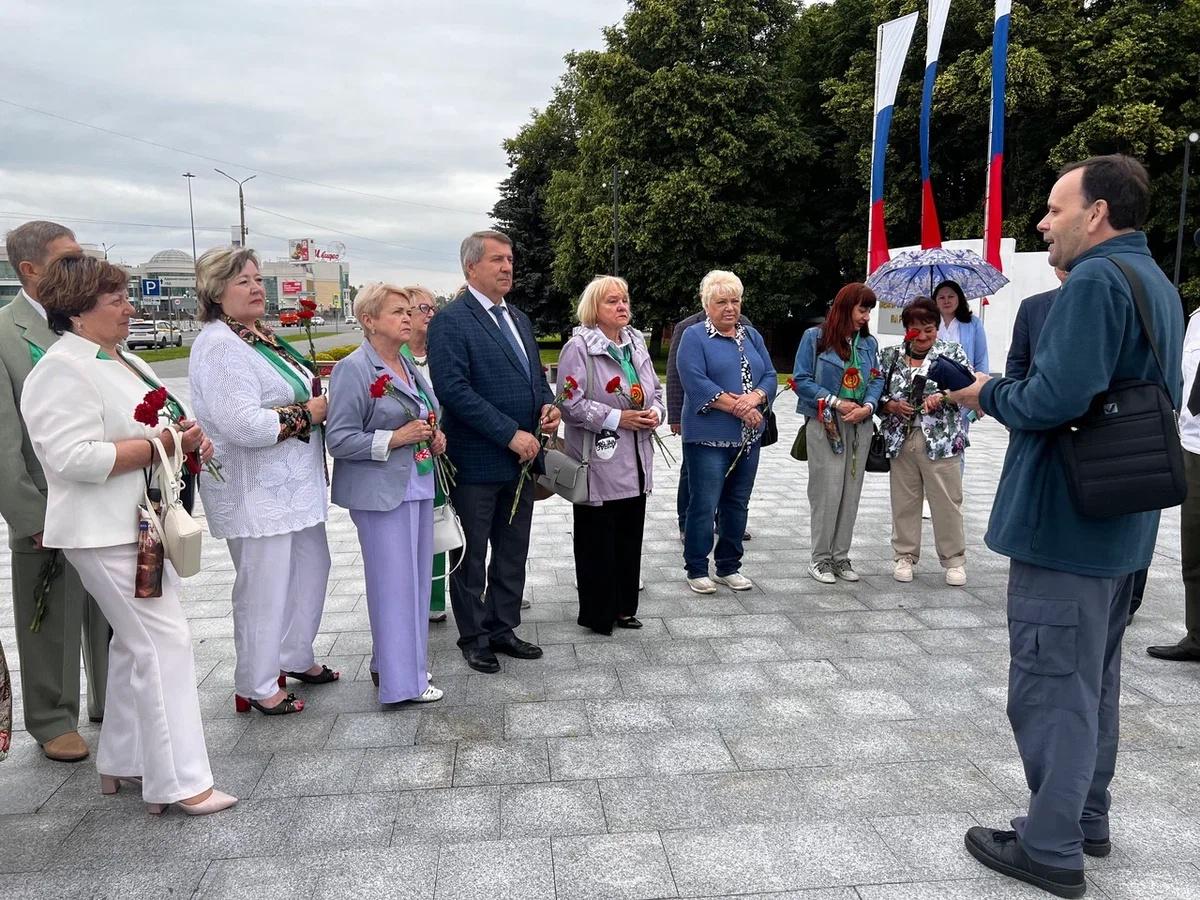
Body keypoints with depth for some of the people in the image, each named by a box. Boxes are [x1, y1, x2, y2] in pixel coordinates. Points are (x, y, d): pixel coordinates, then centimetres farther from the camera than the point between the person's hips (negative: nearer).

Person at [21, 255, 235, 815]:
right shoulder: (62, 370, -15)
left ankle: (121, 762, 30)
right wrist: (162, 443, -20)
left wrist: (187, 440, 6)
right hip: (109, 533, -10)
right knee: (164, 642, -8)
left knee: (137, 643, 16)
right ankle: (178, 782, 0)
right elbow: (74, 457, -24)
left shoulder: (122, 360, 15)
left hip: (143, 527, 10)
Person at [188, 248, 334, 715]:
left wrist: (318, 401, 6)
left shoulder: (261, 337, 11)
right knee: (264, 586, 2)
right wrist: (309, 413, -17)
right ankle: (258, 686, 20)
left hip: (293, 484, 10)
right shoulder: (219, 347, -18)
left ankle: (295, 657, 38)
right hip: (256, 492, -10)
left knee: (311, 566, 19)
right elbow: (244, 425, -28)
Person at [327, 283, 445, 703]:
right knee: (394, 582, -3)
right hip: (381, 491, -8)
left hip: (417, 486, 9)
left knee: (416, 578, 14)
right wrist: (395, 438, -20)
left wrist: (435, 437, 7)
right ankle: (401, 681, 10)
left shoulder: (408, 365, 13)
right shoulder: (353, 369, -11)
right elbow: (340, 440, -14)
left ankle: (390, 661, 30)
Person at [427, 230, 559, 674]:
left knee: (513, 554, 16)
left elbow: (536, 375, 21)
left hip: (521, 458, 7)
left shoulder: (518, 318, 14)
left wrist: (549, 404, -2)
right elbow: (453, 389, -20)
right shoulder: (451, 321, -11)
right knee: (472, 556, 8)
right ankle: (474, 636, 23)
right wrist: (511, 434, -22)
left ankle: (503, 629, 30)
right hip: (477, 462, -7)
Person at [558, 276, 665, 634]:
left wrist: (655, 413, -3)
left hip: (635, 463, 7)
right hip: (598, 463, -7)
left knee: (630, 537, 13)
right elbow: (572, 404, -17)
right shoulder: (578, 348, -10)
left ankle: (624, 607, 27)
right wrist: (618, 418, -19)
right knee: (597, 541, 2)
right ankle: (597, 614, 15)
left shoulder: (636, 343, 13)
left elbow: (656, 391, 19)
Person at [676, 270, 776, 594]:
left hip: (748, 437, 6)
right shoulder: (694, 337, -4)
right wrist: (737, 406, -18)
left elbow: (770, 375, 9)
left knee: (737, 504, 13)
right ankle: (697, 570, 12)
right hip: (709, 437, -6)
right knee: (704, 506, -2)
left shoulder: (751, 336, 14)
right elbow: (695, 382, -15)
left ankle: (729, 567, 25)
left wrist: (754, 398, -12)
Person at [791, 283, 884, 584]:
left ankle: (840, 556, 17)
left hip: (860, 425, 5)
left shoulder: (868, 342, 9)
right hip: (825, 424, -4)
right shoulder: (815, 337, -3)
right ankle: (820, 558, 8)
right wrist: (836, 402, -12)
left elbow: (877, 379, 11)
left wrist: (867, 406, -9)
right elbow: (801, 380, -6)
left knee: (851, 491, 6)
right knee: (827, 490, -5)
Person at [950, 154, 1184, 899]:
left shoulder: (1095, 281, -18)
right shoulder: (1159, 285, 14)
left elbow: (1057, 398, -29)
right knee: (1093, 677, 19)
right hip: (1121, 520, 10)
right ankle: (1087, 819, 33)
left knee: (1051, 685, 1)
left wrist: (991, 395, -10)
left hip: (1065, 521, -10)